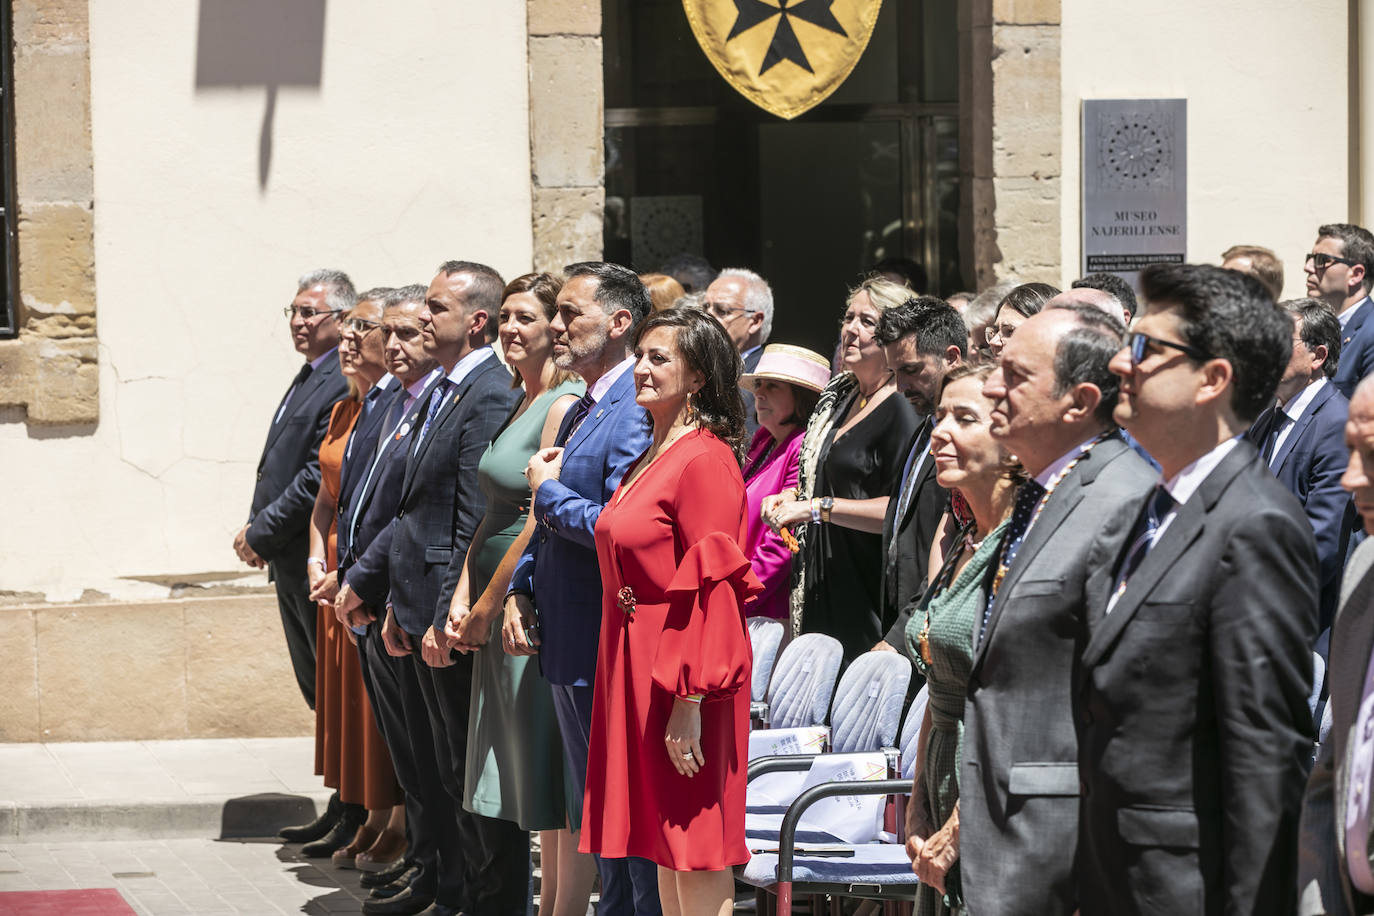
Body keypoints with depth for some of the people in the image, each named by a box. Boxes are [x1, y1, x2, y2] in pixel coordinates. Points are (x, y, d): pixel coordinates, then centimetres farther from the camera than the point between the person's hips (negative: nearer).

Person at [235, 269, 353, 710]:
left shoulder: (344, 385, -18)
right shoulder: (309, 376, 14)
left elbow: (319, 479, -22)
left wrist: (262, 535, -14)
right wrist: (255, 524, 3)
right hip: (290, 564, 10)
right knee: (316, 688, 16)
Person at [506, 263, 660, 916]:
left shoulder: (638, 410, -17)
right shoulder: (580, 411, 15)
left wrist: (549, 493, -12)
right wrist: (520, 589, 9)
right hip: (568, 646, 10)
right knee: (592, 823, 17)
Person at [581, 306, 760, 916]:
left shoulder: (705, 460, -15)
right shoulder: (650, 458, 16)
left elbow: (712, 588, -19)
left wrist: (690, 700, -23)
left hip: (679, 663, -10)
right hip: (634, 660, 10)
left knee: (694, 853, -6)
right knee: (662, 846, 14)